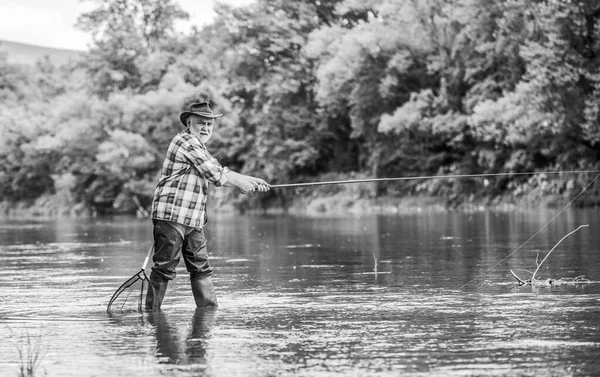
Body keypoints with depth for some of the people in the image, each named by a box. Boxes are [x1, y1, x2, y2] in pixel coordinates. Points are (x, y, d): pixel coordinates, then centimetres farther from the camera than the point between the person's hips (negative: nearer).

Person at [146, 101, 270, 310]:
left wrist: (251, 181, 14)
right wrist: (242, 183, 2)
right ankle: (151, 311, 0)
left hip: (193, 220, 10)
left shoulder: (198, 146, 22)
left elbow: (220, 173, 21)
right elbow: (215, 173, -11)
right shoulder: (186, 140, -9)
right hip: (171, 215, -10)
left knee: (201, 268, 7)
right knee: (164, 268, -6)